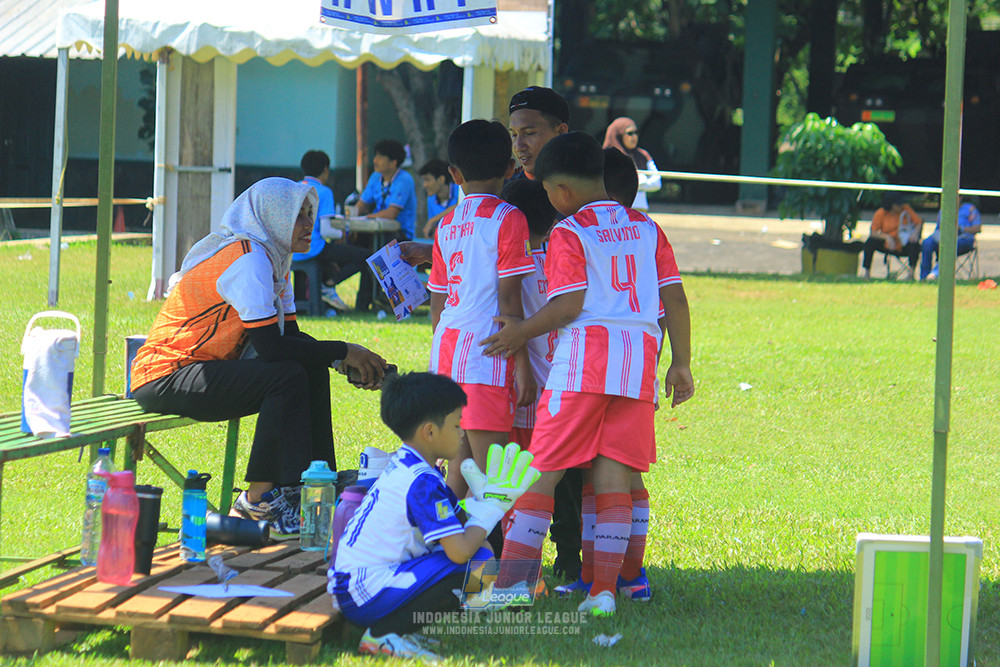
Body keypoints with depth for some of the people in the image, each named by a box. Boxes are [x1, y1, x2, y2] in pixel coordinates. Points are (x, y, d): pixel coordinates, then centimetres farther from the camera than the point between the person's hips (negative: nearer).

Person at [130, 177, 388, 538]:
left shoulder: (271, 256, 12)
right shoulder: (248, 258, -19)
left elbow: (290, 336, 9)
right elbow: (271, 348, -26)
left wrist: (347, 359, -7)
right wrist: (343, 351, -19)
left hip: (206, 370, 10)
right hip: (163, 379, -10)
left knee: (312, 369, 1)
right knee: (287, 377, -24)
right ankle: (260, 497, -18)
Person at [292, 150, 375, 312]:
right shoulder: (323, 192, -8)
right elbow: (325, 231, -16)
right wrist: (341, 233, 7)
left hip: (291, 254, 8)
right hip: (313, 249, -8)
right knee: (365, 257, -3)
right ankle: (330, 284, -7)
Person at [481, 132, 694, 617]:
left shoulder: (568, 233, -2)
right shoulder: (646, 228, 14)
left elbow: (569, 305, -10)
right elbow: (674, 301, 11)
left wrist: (522, 332, 3)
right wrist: (680, 363, 16)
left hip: (583, 355, -4)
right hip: (639, 359, 5)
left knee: (541, 474, 0)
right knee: (614, 478, 4)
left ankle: (509, 583, -3)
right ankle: (605, 588, -3)